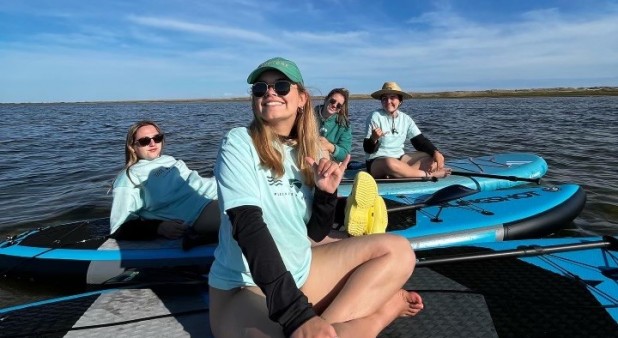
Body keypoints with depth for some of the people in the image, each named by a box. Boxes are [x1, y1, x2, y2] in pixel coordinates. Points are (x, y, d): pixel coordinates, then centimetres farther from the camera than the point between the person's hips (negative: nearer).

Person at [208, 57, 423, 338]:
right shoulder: (239, 143, -12)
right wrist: (295, 313, -34)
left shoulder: (306, 153, 4)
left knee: (398, 250, -4)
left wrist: (327, 194, -13)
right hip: (245, 288, -6)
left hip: (301, 270, 7)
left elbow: (316, 234, 7)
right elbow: (247, 225, -25)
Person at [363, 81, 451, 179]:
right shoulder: (375, 117, -9)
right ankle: (429, 174, -20)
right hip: (377, 162, -6)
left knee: (435, 158, -9)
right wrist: (373, 139, -35)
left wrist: (435, 152, -15)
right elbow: (368, 149, -12)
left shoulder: (406, 119, 5)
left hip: (400, 158, 6)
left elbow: (420, 141, 4)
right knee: (390, 163, -40)